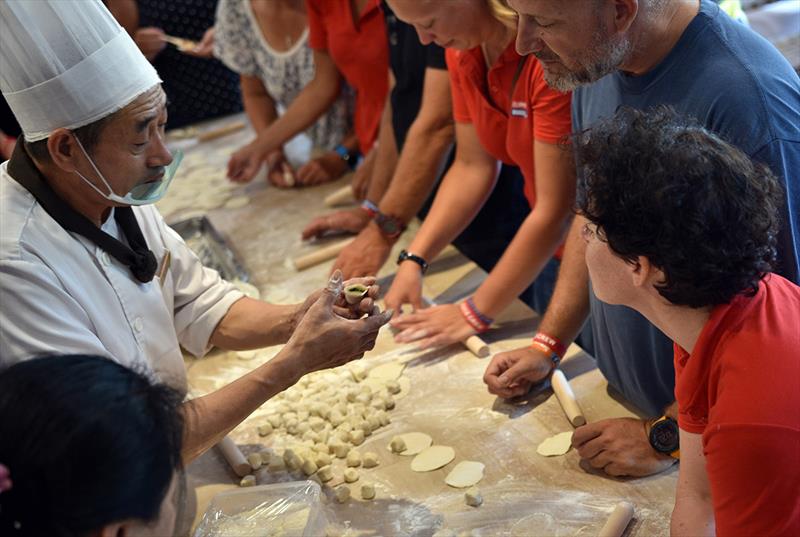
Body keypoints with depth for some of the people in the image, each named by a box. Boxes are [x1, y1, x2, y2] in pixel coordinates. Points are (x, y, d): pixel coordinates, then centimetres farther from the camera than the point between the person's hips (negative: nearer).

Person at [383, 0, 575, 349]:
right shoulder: (462, 48, -4)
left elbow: (554, 211, -26)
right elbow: (472, 167, 3)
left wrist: (476, 313, -19)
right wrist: (413, 260, -7)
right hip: (551, 250, 7)